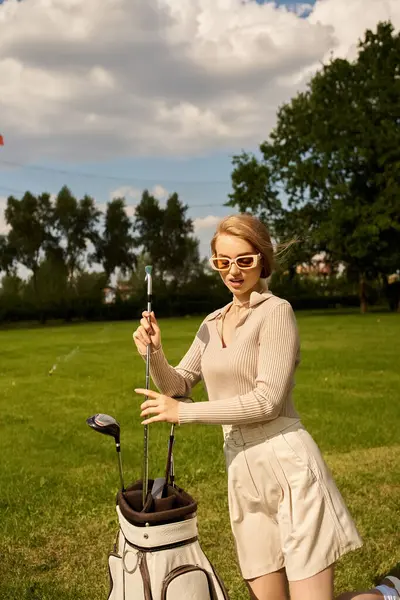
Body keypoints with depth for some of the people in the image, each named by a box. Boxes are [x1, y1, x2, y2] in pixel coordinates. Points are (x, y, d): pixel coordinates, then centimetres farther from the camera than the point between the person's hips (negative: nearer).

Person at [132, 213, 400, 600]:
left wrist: (183, 413, -14)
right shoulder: (213, 322, 14)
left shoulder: (275, 311, -9)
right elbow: (178, 385, 14)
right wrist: (154, 352, -6)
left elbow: (266, 401, -16)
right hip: (242, 473, 7)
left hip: (288, 465, -7)